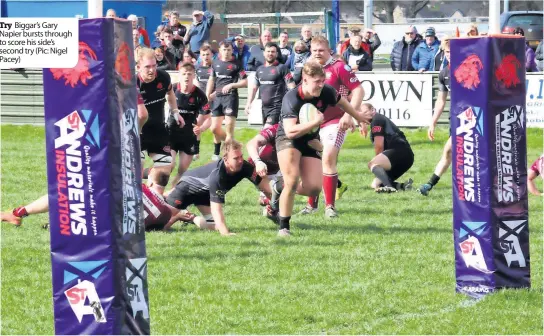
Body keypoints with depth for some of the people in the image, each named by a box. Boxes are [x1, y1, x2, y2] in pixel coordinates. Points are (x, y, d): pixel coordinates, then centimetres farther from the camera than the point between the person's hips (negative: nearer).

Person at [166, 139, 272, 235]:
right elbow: (216, 208, -45)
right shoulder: (217, 175, -44)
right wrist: (225, 233, -55)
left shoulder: (244, 167, -27)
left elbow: (265, 186, -23)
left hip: (204, 191, 6)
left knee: (213, 226, -3)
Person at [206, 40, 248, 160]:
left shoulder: (236, 64, -2)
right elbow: (211, 80, 20)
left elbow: (245, 82, -2)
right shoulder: (215, 63, 11)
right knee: (214, 128, 6)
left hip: (231, 97, -5)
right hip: (217, 97, 5)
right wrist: (207, 96, 10)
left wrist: (231, 85, -15)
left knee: (229, 128, -10)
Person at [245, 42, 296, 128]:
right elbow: (253, 87, 20)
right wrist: (249, 103, 10)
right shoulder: (260, 69, 14)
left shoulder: (282, 68, -5)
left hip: (277, 107, -7)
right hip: (265, 107, 7)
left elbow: (291, 87, -8)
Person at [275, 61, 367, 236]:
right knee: (292, 181, -23)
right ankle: (284, 227, -8)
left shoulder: (326, 92, -16)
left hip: (309, 142, 5)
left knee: (314, 188, -8)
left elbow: (342, 102, 9)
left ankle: (282, 190, 22)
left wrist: (360, 119, 24)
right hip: (288, 141, -5)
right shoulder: (291, 99, -30)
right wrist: (316, 121, -40)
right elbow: (290, 131, -41)